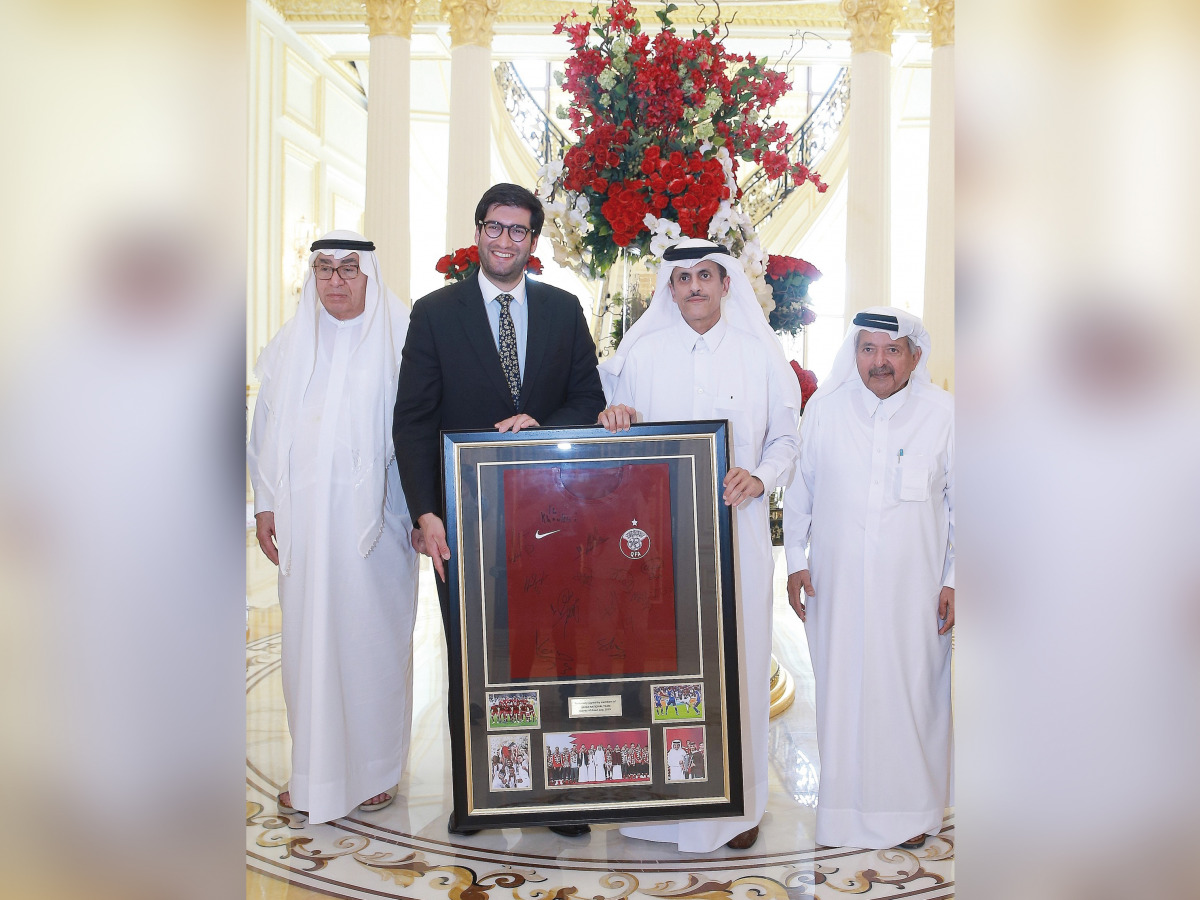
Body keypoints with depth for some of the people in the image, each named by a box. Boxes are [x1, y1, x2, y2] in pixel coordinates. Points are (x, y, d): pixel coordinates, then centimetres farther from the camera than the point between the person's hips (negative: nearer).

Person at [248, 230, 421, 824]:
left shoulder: (398, 341, -1)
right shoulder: (288, 345, 11)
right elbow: (266, 429, 14)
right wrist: (265, 504, 8)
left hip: (375, 520, -3)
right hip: (304, 523, 4)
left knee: (373, 638, 4)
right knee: (309, 639, 7)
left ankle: (376, 769, 21)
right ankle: (314, 772, 22)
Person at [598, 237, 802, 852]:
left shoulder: (760, 354, 6)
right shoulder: (640, 352, 8)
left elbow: (786, 439, 8)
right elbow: (618, 441, 12)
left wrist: (759, 478, -12)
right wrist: (612, 418, -11)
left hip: (735, 531, 0)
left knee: (737, 655, 4)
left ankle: (737, 801, 21)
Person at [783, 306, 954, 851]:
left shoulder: (943, 414, -4)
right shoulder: (824, 409, -1)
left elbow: (960, 503, 3)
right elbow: (798, 489, 7)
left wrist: (953, 580, 1)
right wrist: (795, 561, 5)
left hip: (914, 588, -1)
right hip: (836, 585, 1)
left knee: (913, 694, 8)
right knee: (841, 692, 9)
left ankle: (912, 809, 29)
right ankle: (846, 805, 29)